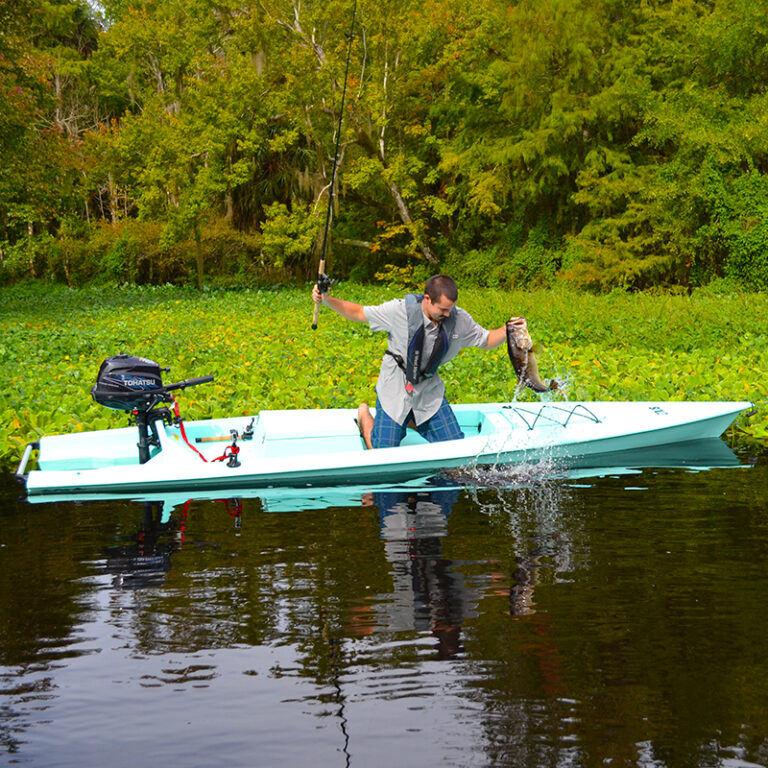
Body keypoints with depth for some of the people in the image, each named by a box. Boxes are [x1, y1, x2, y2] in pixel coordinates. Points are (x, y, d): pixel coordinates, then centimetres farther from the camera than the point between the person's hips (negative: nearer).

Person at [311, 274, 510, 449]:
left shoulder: (459, 320, -11)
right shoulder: (400, 310, -21)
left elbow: (486, 341, 3)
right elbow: (358, 313, -10)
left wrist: (507, 330, -17)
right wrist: (326, 300, -23)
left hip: (429, 392, 4)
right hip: (395, 390, -4)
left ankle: (410, 421, 25)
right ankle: (365, 416, 28)